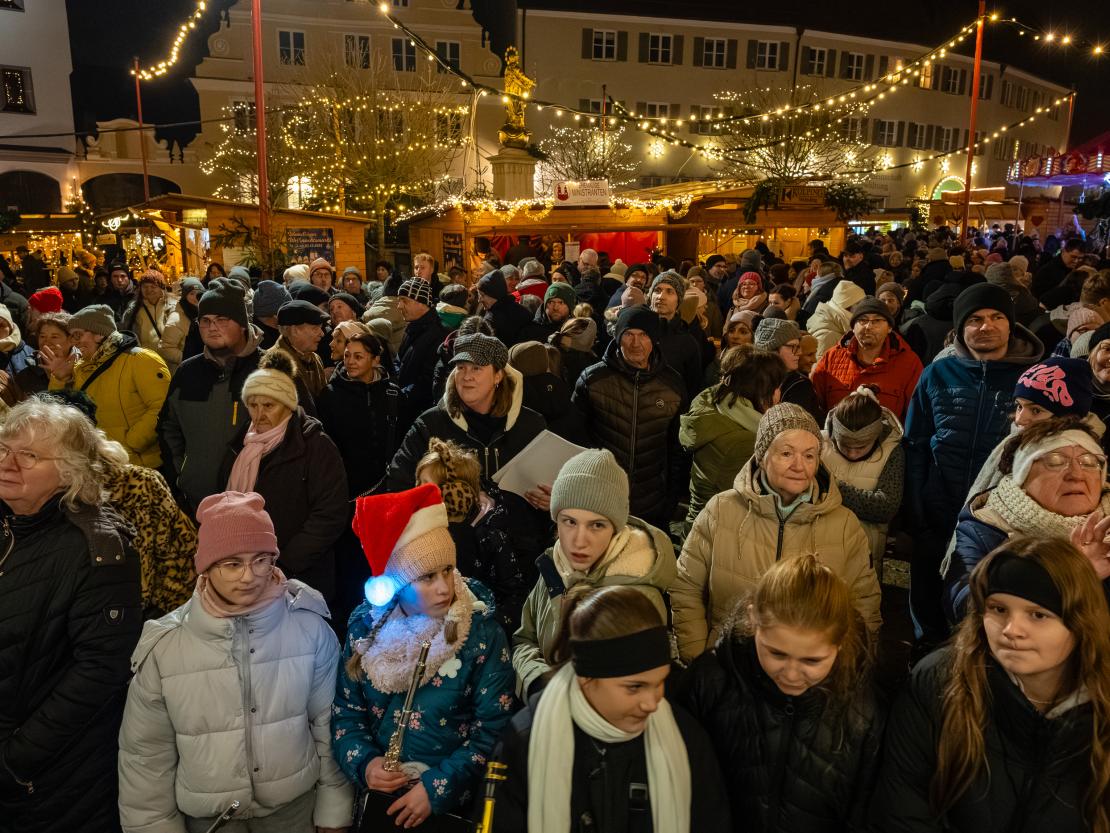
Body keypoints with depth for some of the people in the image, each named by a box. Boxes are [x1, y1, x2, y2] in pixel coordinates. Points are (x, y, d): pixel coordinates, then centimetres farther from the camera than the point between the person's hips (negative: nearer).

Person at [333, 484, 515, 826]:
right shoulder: (367, 626, -7)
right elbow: (346, 711, 1)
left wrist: (438, 788, -19)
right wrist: (364, 764, -14)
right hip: (378, 797, 3)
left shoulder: (482, 632, -15)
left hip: (453, 802, -2)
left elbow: (493, 728, -14)